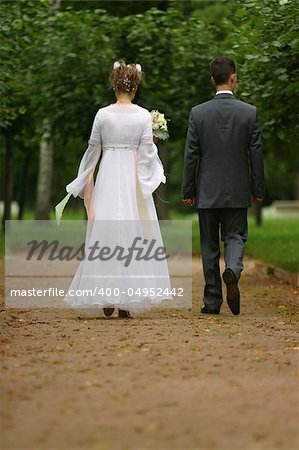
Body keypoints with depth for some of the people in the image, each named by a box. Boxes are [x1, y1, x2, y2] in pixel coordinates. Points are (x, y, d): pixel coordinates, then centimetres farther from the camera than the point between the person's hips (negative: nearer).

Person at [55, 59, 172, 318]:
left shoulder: (102, 115, -1)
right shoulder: (144, 116, -4)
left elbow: (93, 151, 4)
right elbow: (147, 153, -8)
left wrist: (82, 182, 15)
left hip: (108, 177, 1)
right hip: (134, 179, -1)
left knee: (105, 232, 7)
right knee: (132, 234, 3)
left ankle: (106, 299, 5)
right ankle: (126, 301, 0)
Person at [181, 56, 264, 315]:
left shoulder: (198, 113, -5)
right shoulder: (250, 113, -5)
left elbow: (190, 156, -3)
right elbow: (256, 154, -2)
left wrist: (187, 192, 5)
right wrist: (258, 189, 7)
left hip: (207, 192, 0)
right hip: (237, 192, 0)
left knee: (210, 245, 8)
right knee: (235, 236, 11)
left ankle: (212, 301, 9)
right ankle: (233, 270, -21)